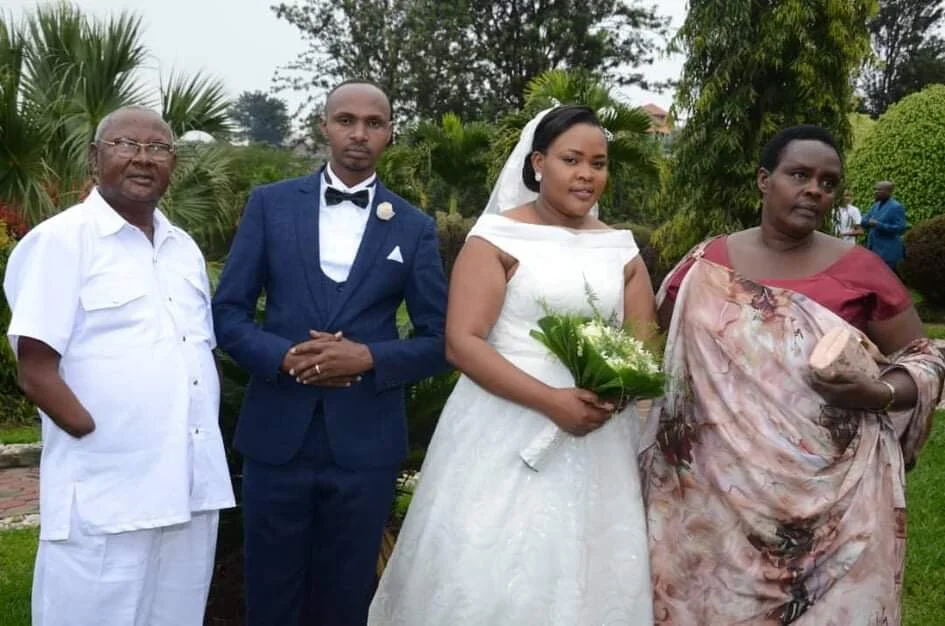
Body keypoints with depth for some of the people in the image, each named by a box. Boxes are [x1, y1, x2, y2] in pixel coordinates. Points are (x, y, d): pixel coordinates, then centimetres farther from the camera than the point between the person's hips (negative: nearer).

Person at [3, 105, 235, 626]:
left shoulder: (184, 247, 14)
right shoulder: (60, 240, -7)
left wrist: (206, 451, 7)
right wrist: (108, 441, -13)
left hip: (193, 492, 6)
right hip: (104, 502, -6)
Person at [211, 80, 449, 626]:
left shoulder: (415, 227, 3)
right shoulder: (270, 204, 3)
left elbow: (439, 341, 3)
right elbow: (228, 312, 1)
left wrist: (368, 357, -15)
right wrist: (285, 356, -16)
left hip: (366, 444, 0)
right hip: (276, 436, 0)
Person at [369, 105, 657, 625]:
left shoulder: (622, 250, 10)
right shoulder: (497, 238, -4)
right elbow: (461, 343, -12)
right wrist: (552, 401, -20)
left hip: (596, 440, 4)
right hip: (505, 435, -4)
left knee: (588, 578, 8)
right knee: (493, 575, 0)